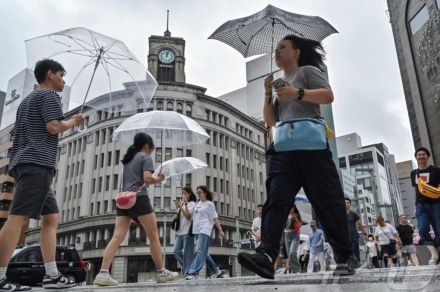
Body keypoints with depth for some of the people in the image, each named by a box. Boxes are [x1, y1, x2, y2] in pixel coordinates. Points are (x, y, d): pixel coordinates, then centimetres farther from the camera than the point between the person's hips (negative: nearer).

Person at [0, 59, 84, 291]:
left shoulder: (28, 99, 30)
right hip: (37, 163, -10)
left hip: (24, 163, 10)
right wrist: (73, 122, 4)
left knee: (51, 217, 6)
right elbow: (54, 127, -12)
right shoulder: (48, 95, 1)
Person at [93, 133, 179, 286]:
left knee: (117, 237, -4)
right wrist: (159, 179, 4)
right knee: (153, 236, 2)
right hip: (138, 198, -7)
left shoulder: (128, 159, 25)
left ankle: (103, 273, -16)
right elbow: (147, 178, -13)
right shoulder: (146, 158, 2)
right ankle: (161, 272, 8)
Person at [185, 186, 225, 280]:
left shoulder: (210, 204, 1)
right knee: (204, 253, 10)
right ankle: (215, 271, 21)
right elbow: (190, 216, 15)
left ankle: (193, 273, -22)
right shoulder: (197, 204, 18)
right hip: (197, 230, 7)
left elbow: (215, 218, 0)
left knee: (200, 252, -16)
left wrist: (220, 230, -2)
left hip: (205, 230, -7)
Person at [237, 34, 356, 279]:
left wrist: (298, 93, -16)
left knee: (327, 201, -4)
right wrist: (268, 94, 8)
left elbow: (328, 96, -5)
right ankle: (266, 256, -21)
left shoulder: (307, 70, 11)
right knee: (276, 201, -11)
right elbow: (270, 120, 20)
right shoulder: (280, 84, 28)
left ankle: (346, 257, 5)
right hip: (284, 148, 6)